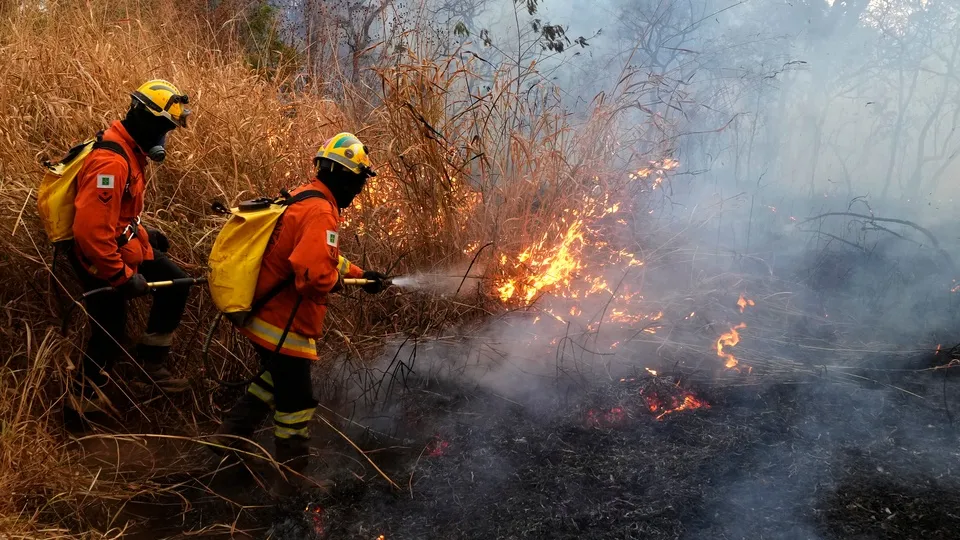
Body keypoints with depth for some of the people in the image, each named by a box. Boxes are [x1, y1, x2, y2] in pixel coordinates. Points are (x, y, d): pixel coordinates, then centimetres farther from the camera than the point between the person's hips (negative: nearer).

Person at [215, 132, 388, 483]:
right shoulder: (320, 211, -23)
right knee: (297, 402, 6)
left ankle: (231, 437, 39)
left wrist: (361, 275, 18)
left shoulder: (303, 198, 10)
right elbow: (314, 272, -36)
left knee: (276, 380, 31)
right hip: (284, 326, -10)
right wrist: (334, 281, -14)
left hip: (266, 317, 10)